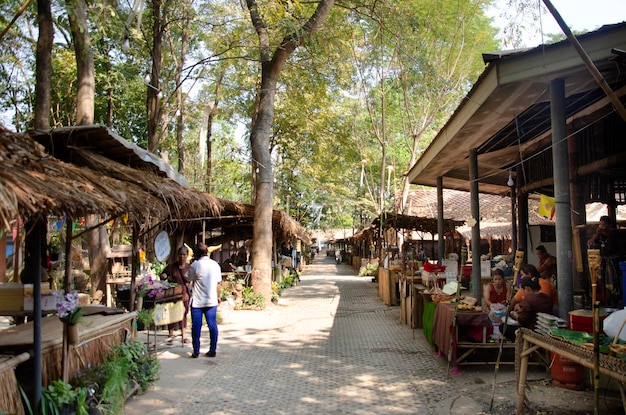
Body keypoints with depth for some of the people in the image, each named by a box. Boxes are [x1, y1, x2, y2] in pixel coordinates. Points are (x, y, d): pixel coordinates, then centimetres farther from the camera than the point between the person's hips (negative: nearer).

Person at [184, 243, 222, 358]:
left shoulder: (195, 265, -12)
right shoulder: (215, 265, 3)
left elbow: (187, 279, -1)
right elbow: (219, 283, 8)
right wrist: (218, 296, 18)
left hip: (197, 301, -4)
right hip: (212, 301, 4)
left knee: (196, 326, 5)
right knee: (212, 325, 7)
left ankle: (196, 351, 8)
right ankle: (213, 350, 10)